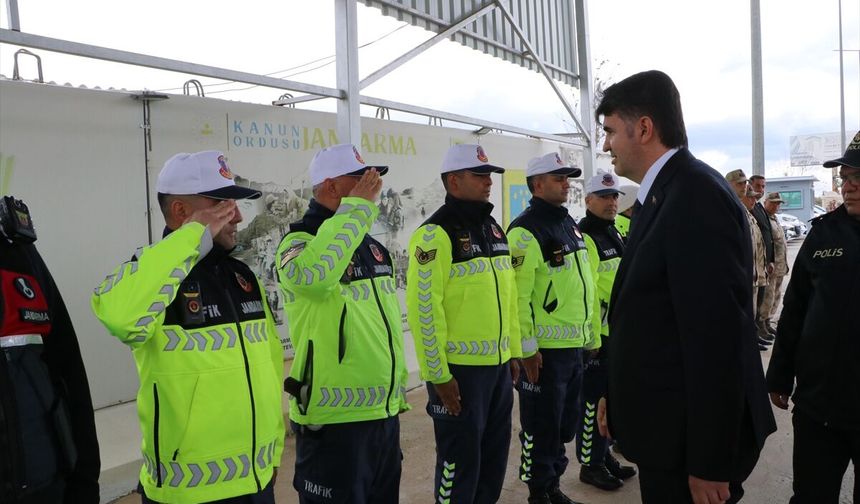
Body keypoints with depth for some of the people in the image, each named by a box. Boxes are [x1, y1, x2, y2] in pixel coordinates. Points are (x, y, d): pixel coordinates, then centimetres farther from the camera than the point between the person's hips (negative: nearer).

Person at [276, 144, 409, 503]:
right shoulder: (300, 242, -13)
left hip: (384, 414, 8)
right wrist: (357, 205, -30)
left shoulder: (371, 246, 11)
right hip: (334, 420, -8)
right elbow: (312, 275, -40)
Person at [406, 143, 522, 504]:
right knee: (460, 459, 5)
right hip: (459, 369, -8)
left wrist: (513, 351, 16)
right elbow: (424, 308, -18)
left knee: (494, 455, 19)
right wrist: (438, 374, -17)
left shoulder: (494, 229, 13)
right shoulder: (436, 234, -13)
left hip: (498, 365, 8)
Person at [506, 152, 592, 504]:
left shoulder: (569, 224, 14)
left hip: (573, 343, 9)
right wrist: (527, 347, -19)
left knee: (566, 422, 18)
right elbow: (518, 294, -19)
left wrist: (586, 332, 20)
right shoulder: (526, 230, -14)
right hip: (545, 347, -9)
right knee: (542, 426, 4)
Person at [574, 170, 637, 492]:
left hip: (617, 331, 9)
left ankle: (604, 454, 30)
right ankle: (590, 464, 13)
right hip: (598, 334, -9)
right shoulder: (585, 238, -15)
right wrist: (592, 337, -22)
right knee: (594, 400, 0)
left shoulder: (614, 234, 15)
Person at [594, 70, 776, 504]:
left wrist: (709, 464, -21)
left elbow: (717, 337, -24)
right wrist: (614, 394, 14)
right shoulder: (662, 195, 9)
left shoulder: (696, 196, -21)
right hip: (666, 424, 9)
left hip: (689, 437, -9)